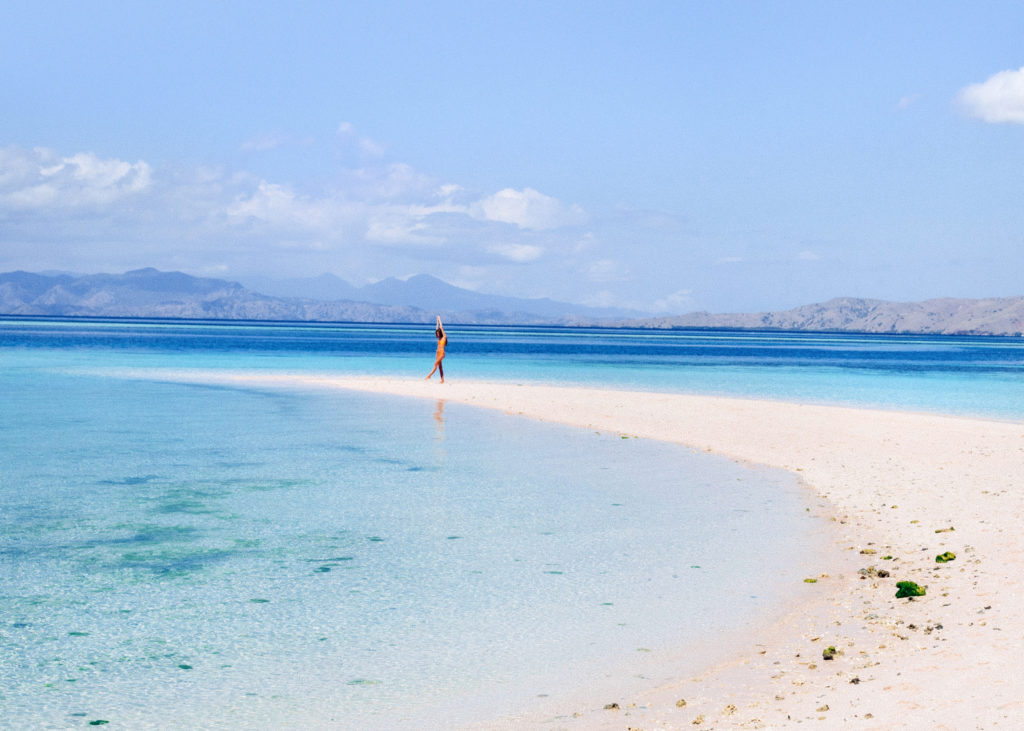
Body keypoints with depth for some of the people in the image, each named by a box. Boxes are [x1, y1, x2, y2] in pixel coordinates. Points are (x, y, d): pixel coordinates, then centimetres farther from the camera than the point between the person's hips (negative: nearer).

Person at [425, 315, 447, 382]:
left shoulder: (444, 337, -4)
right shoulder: (439, 338, 16)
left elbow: (441, 328, -4)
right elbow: (438, 329, 21)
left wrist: (439, 320, 3)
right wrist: (437, 321, 23)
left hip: (442, 353, -9)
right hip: (438, 353, 9)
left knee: (436, 364, -15)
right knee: (439, 366, 4)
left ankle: (429, 376, -22)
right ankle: (442, 380, 4)